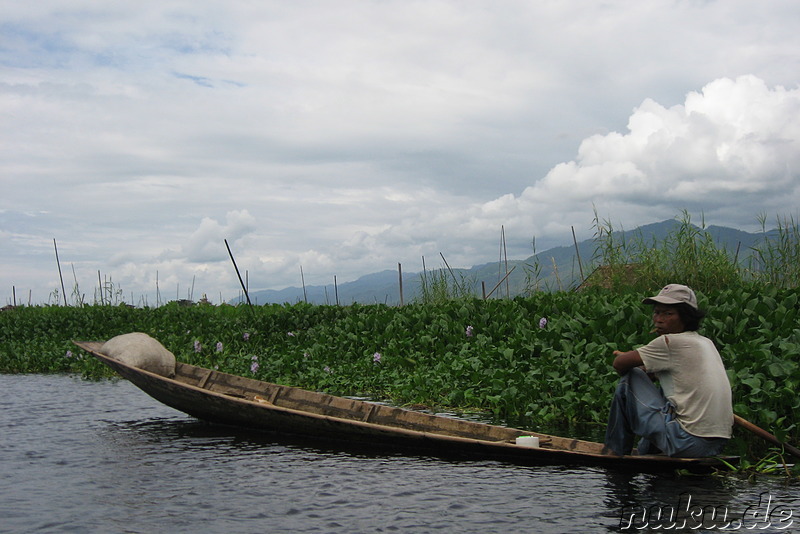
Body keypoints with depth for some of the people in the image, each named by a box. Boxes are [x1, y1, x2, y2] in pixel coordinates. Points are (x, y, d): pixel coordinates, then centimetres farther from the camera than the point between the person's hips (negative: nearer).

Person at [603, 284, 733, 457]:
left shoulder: (670, 342, -9)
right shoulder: (707, 343, 15)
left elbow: (620, 364, -2)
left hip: (687, 445, -9)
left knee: (629, 378, 4)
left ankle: (615, 449, 16)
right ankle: (644, 450, 43)